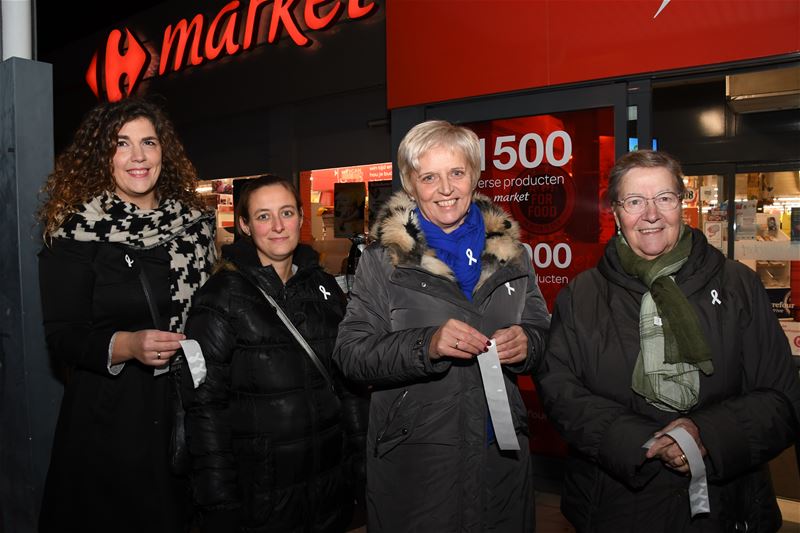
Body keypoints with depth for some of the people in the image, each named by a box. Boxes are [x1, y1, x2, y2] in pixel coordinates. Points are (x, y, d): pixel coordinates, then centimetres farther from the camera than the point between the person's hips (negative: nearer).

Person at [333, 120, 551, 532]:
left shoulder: (508, 250, 4)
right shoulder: (383, 258, -6)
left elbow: (540, 331, 12)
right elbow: (350, 353, -11)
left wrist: (525, 344, -11)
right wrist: (426, 346, -26)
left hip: (502, 455, 4)